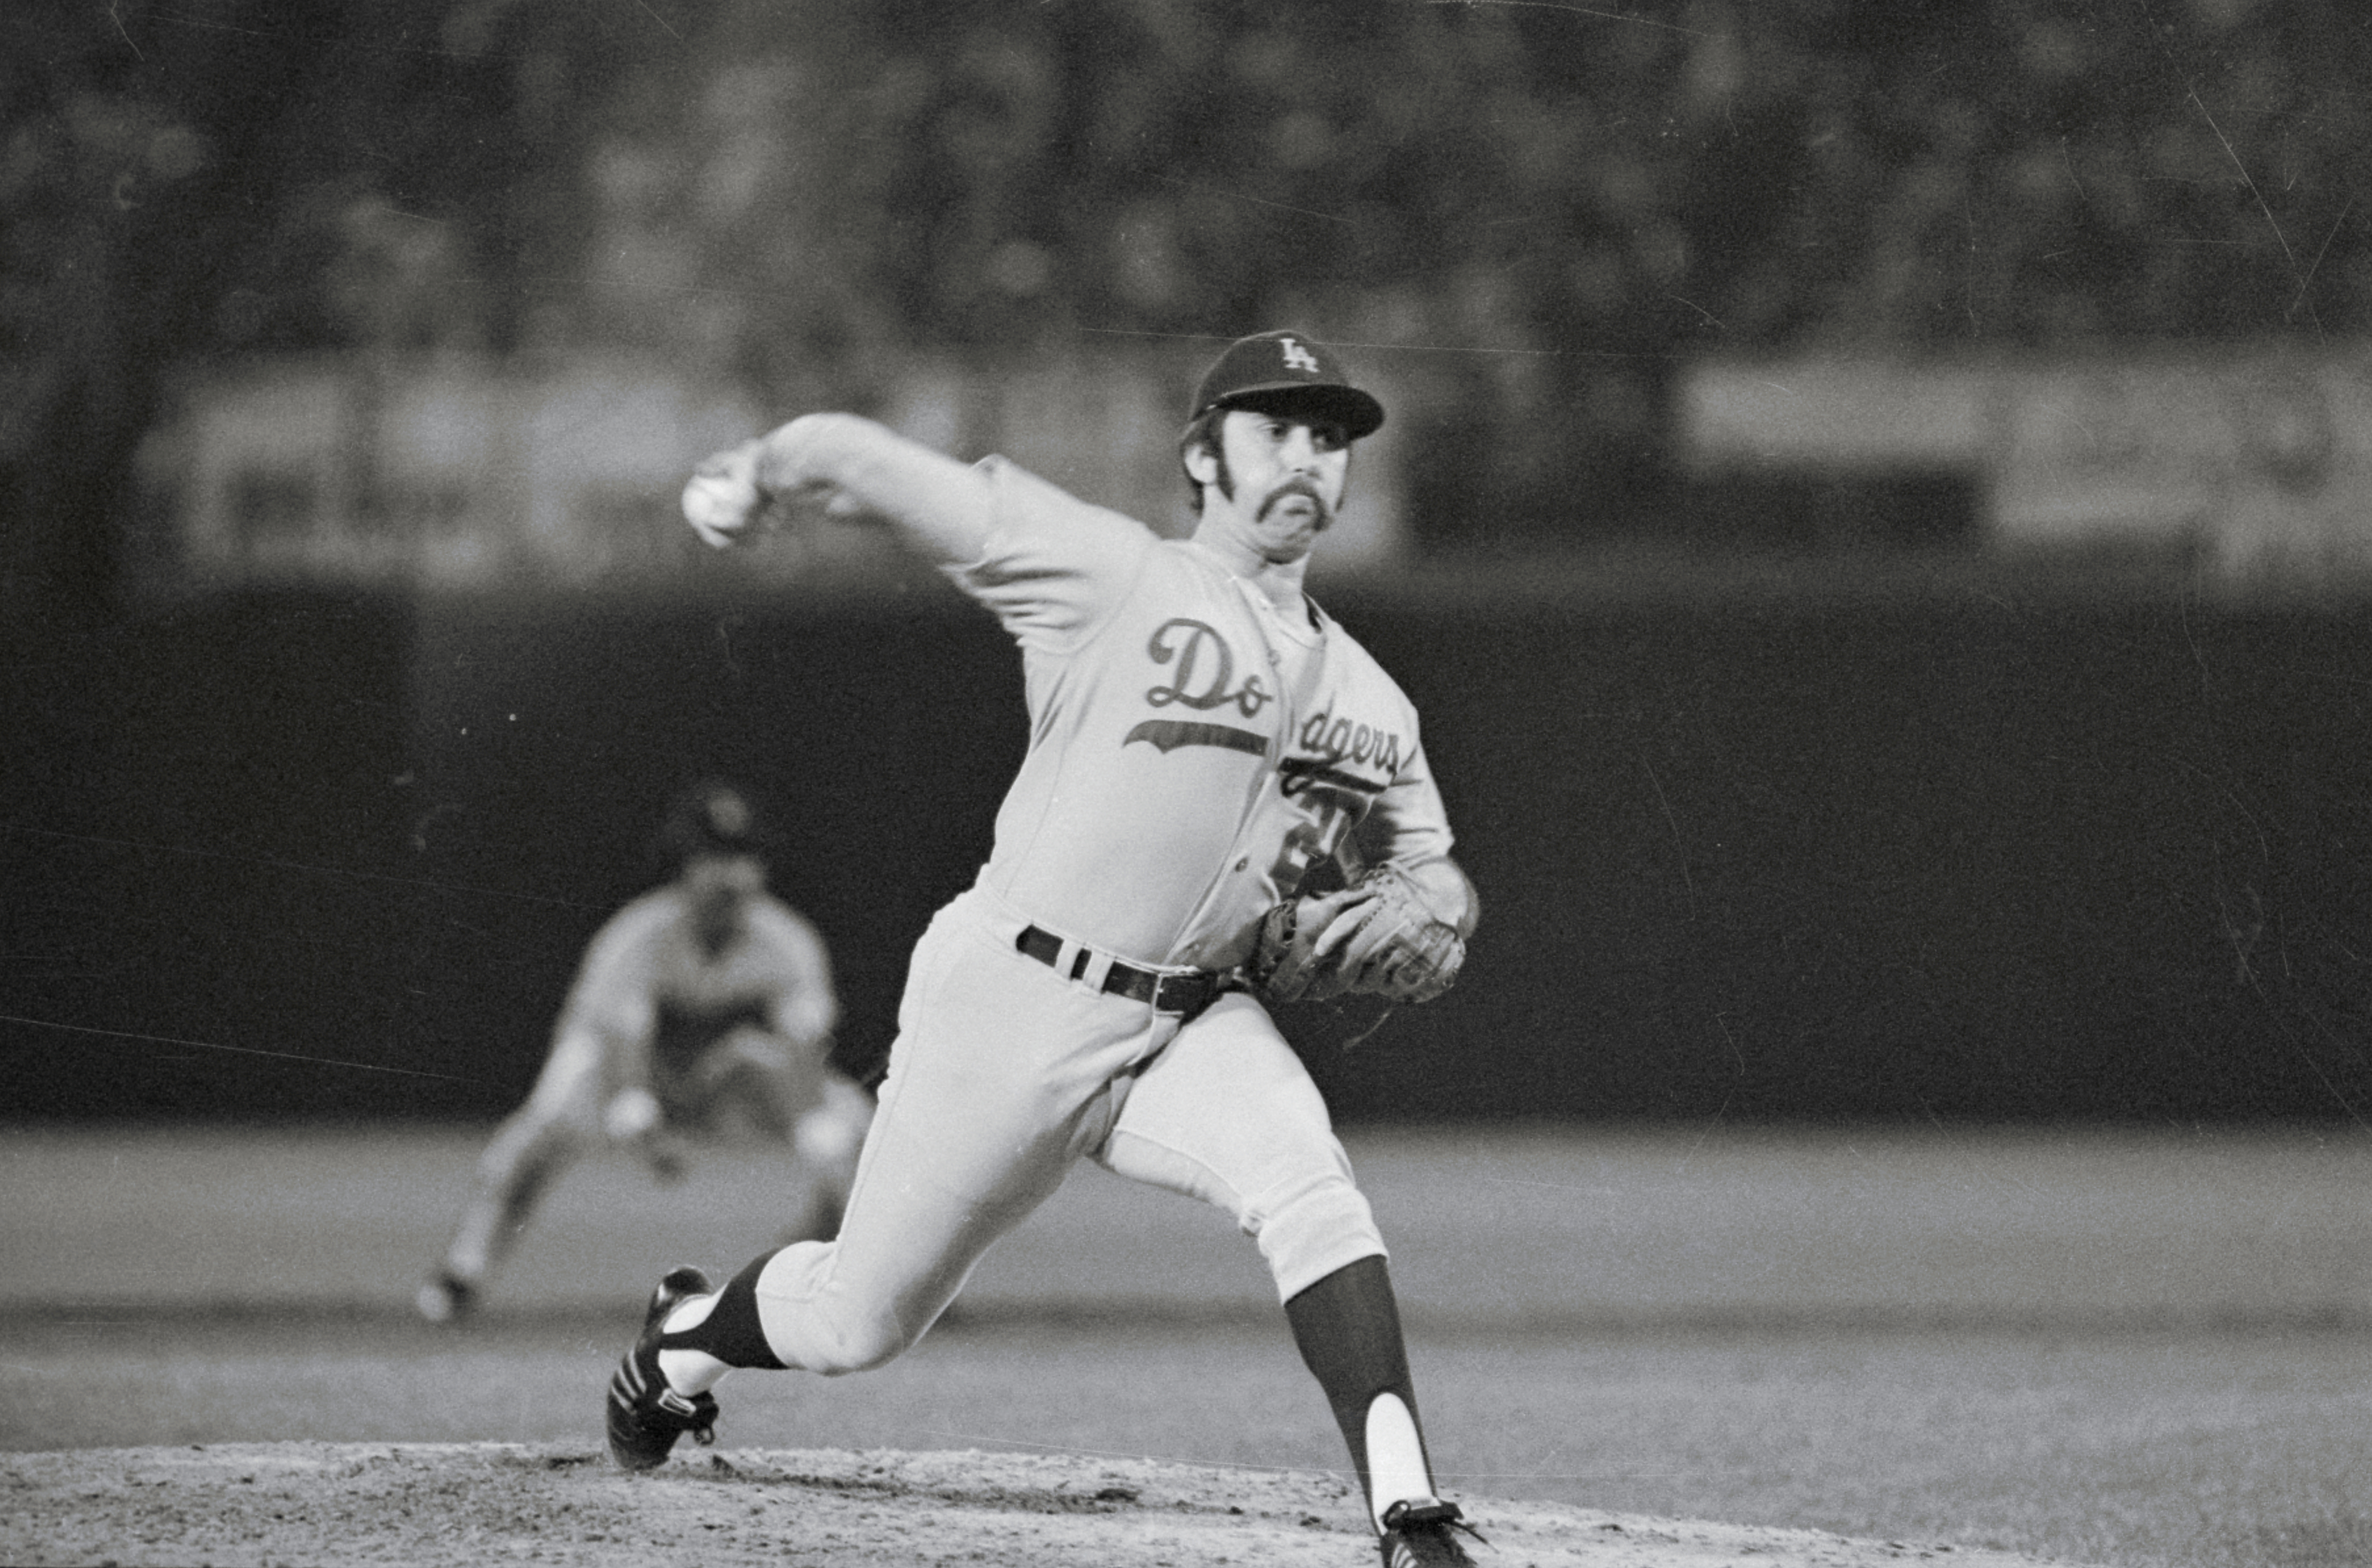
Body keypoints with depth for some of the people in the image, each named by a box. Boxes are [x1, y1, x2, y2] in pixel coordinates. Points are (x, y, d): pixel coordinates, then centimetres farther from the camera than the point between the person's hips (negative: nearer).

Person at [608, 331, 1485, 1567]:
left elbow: (1437, 883, 17)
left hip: (1192, 1022, 4)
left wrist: (1416, 919, -4)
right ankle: (690, 1330, 42)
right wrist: (762, 477, -24)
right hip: (1014, 1001, -4)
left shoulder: (1369, 702, 11)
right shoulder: (1110, 576, -7)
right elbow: (872, 464, -10)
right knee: (856, 1324, 8)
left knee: (1306, 1186, -28)